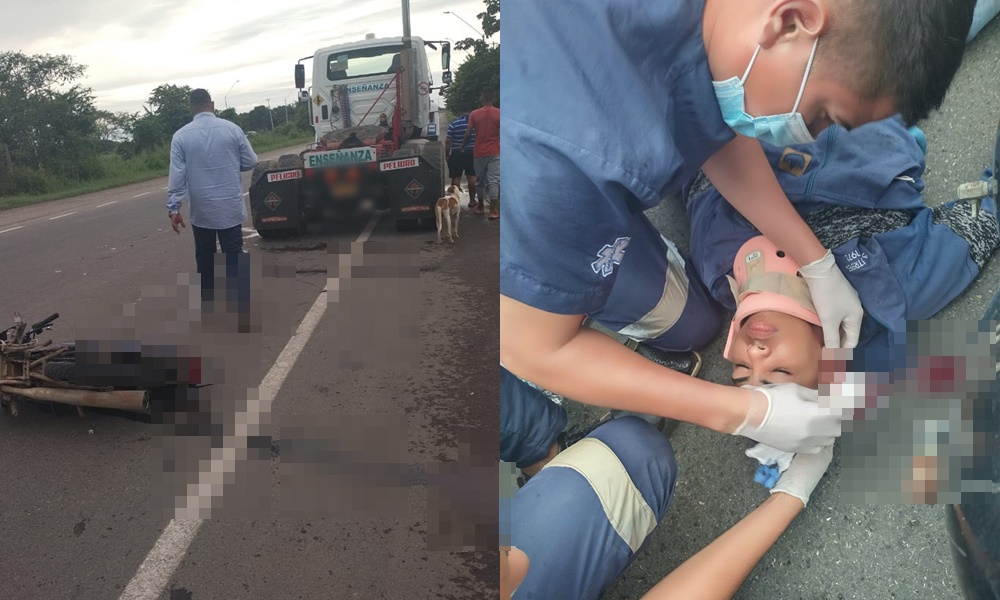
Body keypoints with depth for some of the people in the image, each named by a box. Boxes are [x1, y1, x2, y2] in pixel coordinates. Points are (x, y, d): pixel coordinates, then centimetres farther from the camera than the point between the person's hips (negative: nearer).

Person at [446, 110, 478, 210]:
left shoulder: (453, 124, -9)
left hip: (457, 154, -2)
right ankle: (472, 200, 12)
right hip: (472, 153, 2)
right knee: (472, 177, 8)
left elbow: (448, 141, -8)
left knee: (456, 178, 2)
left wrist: (447, 154, 2)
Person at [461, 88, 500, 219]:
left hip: (479, 152, 2)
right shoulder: (499, 113, -3)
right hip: (494, 152, -2)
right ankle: (493, 210, -9)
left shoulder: (474, 114, -1)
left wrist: (462, 145, 18)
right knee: (493, 180, -4)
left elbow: (468, 134, 1)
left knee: (481, 180, 15)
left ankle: (480, 207, 24)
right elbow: (501, 134, -5)